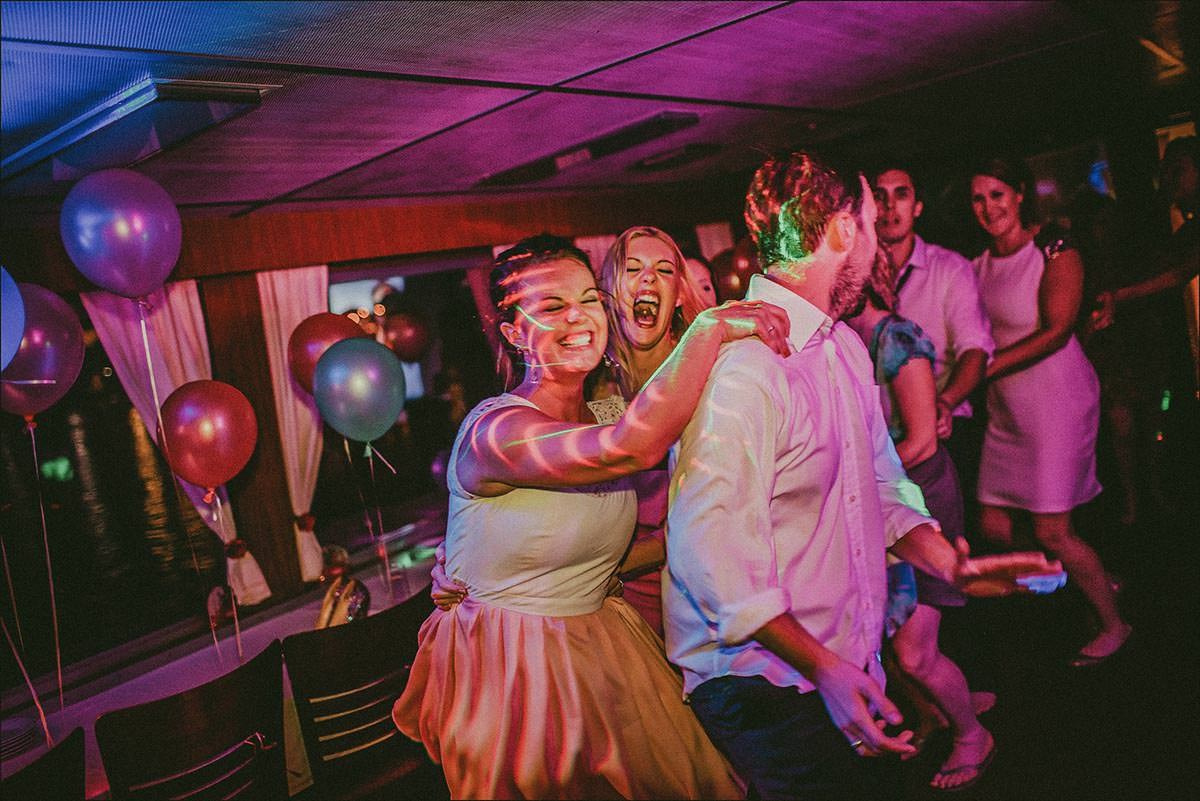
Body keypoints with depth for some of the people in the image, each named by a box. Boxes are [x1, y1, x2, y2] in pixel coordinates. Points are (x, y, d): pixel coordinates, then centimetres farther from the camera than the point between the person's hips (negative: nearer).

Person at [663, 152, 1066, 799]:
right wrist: (821, 666, -24)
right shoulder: (739, 363, -23)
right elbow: (709, 551, -25)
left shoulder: (845, 345, 10)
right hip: (760, 679, -8)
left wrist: (952, 565, 0)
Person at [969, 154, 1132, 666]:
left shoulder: (1055, 252, -10)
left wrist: (984, 369, -26)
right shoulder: (981, 264, 9)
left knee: (1050, 530, -6)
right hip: (1005, 407, 7)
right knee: (993, 525, 7)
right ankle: (1092, 580, 30)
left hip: (1056, 397, -7)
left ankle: (1114, 623, 19)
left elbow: (1056, 331, -20)